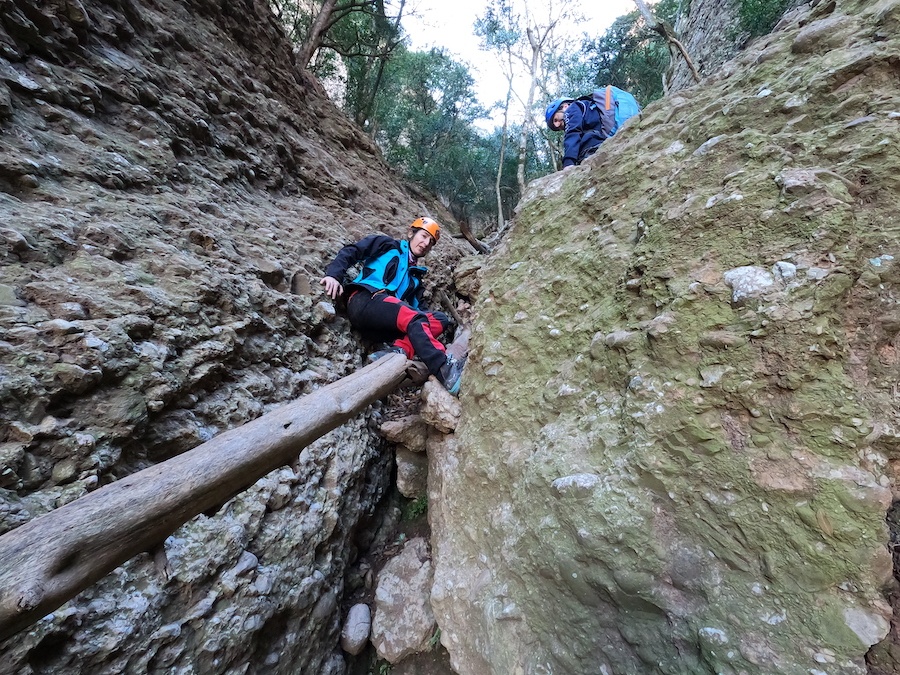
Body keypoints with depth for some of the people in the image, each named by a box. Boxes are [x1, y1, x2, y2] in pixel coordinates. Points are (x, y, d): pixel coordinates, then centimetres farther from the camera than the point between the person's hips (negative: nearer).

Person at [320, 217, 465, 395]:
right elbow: (350, 252, 8)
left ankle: (399, 350, -37)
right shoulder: (387, 245, 18)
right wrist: (333, 274, -9)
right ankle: (445, 369, -47)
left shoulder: (415, 275, 30)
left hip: (383, 327, 5)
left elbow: (415, 308, 17)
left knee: (441, 319, -13)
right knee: (413, 318, -31)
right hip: (364, 301, -5)